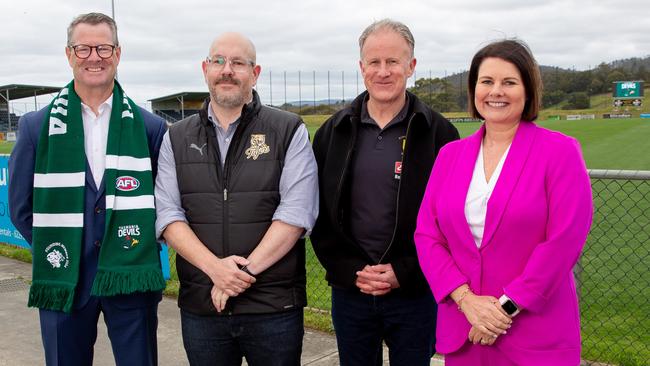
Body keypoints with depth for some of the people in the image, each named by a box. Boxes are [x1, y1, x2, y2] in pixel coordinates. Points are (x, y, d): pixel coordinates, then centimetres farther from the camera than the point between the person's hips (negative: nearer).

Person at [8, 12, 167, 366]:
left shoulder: (150, 127, 2)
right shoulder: (36, 126, 2)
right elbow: (20, 206, 7)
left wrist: (144, 244, 0)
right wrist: (52, 251, 3)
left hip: (131, 279, 0)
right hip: (63, 281, 1)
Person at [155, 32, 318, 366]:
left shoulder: (289, 131, -1)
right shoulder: (177, 138, 8)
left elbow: (297, 212, -10)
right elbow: (168, 214, 0)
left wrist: (245, 270, -15)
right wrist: (214, 266, -15)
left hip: (274, 307, -2)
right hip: (200, 306, 3)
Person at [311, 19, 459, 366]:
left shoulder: (438, 132, -4)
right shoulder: (333, 132, 4)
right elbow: (318, 214, 4)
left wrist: (404, 272, -11)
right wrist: (349, 270, -6)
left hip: (415, 292, -2)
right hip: (349, 289, 2)